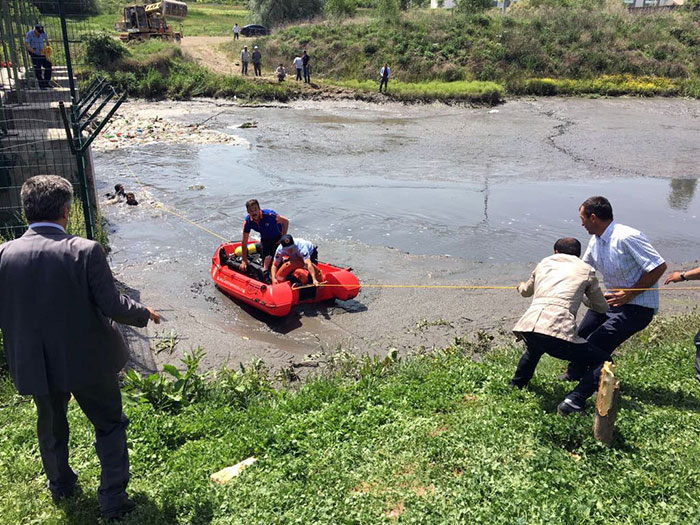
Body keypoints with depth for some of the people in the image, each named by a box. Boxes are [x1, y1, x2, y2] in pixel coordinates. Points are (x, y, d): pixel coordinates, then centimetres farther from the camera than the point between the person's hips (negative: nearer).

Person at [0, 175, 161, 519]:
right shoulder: (85, 251, -21)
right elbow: (111, 305, -19)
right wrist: (144, 313, 0)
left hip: (34, 365, 4)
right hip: (88, 360, -4)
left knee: (50, 426, 28)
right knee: (109, 426, 17)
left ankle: (60, 485, 49)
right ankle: (113, 500, 21)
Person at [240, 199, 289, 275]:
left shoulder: (269, 215, -32)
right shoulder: (247, 222, -20)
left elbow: (286, 221, -18)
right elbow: (244, 242, -13)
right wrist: (244, 260, -13)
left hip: (277, 238, -4)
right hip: (264, 239, 4)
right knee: (265, 263, 2)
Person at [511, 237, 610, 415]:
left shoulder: (545, 262, 27)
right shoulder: (586, 270, 18)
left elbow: (526, 291, 45)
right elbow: (602, 308, 29)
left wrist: (521, 286, 69)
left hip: (526, 327, 5)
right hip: (557, 332, -5)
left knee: (535, 348, 41)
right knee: (602, 361, 13)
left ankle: (515, 386, 46)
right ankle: (573, 401, -6)